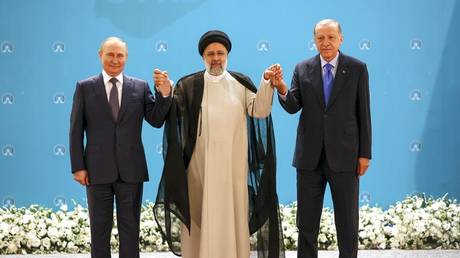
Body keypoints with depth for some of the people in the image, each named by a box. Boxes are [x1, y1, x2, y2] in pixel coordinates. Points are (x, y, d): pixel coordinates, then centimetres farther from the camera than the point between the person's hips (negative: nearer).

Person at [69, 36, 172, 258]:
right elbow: (76, 130, 1)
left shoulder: (140, 87, 4)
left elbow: (156, 120, -2)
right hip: (98, 171, -1)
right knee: (100, 229, 10)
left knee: (130, 228, 10)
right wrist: (78, 167, -5)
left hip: (131, 171, 1)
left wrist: (164, 93, -18)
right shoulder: (85, 87, 2)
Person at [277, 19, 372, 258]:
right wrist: (282, 90, -25)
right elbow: (293, 107, -4)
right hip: (310, 157, 2)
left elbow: (363, 113, 1)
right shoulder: (302, 69, 5)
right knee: (306, 222, 8)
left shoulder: (357, 68, 1)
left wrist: (365, 153, -3)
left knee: (348, 221, 5)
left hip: (344, 155, -1)